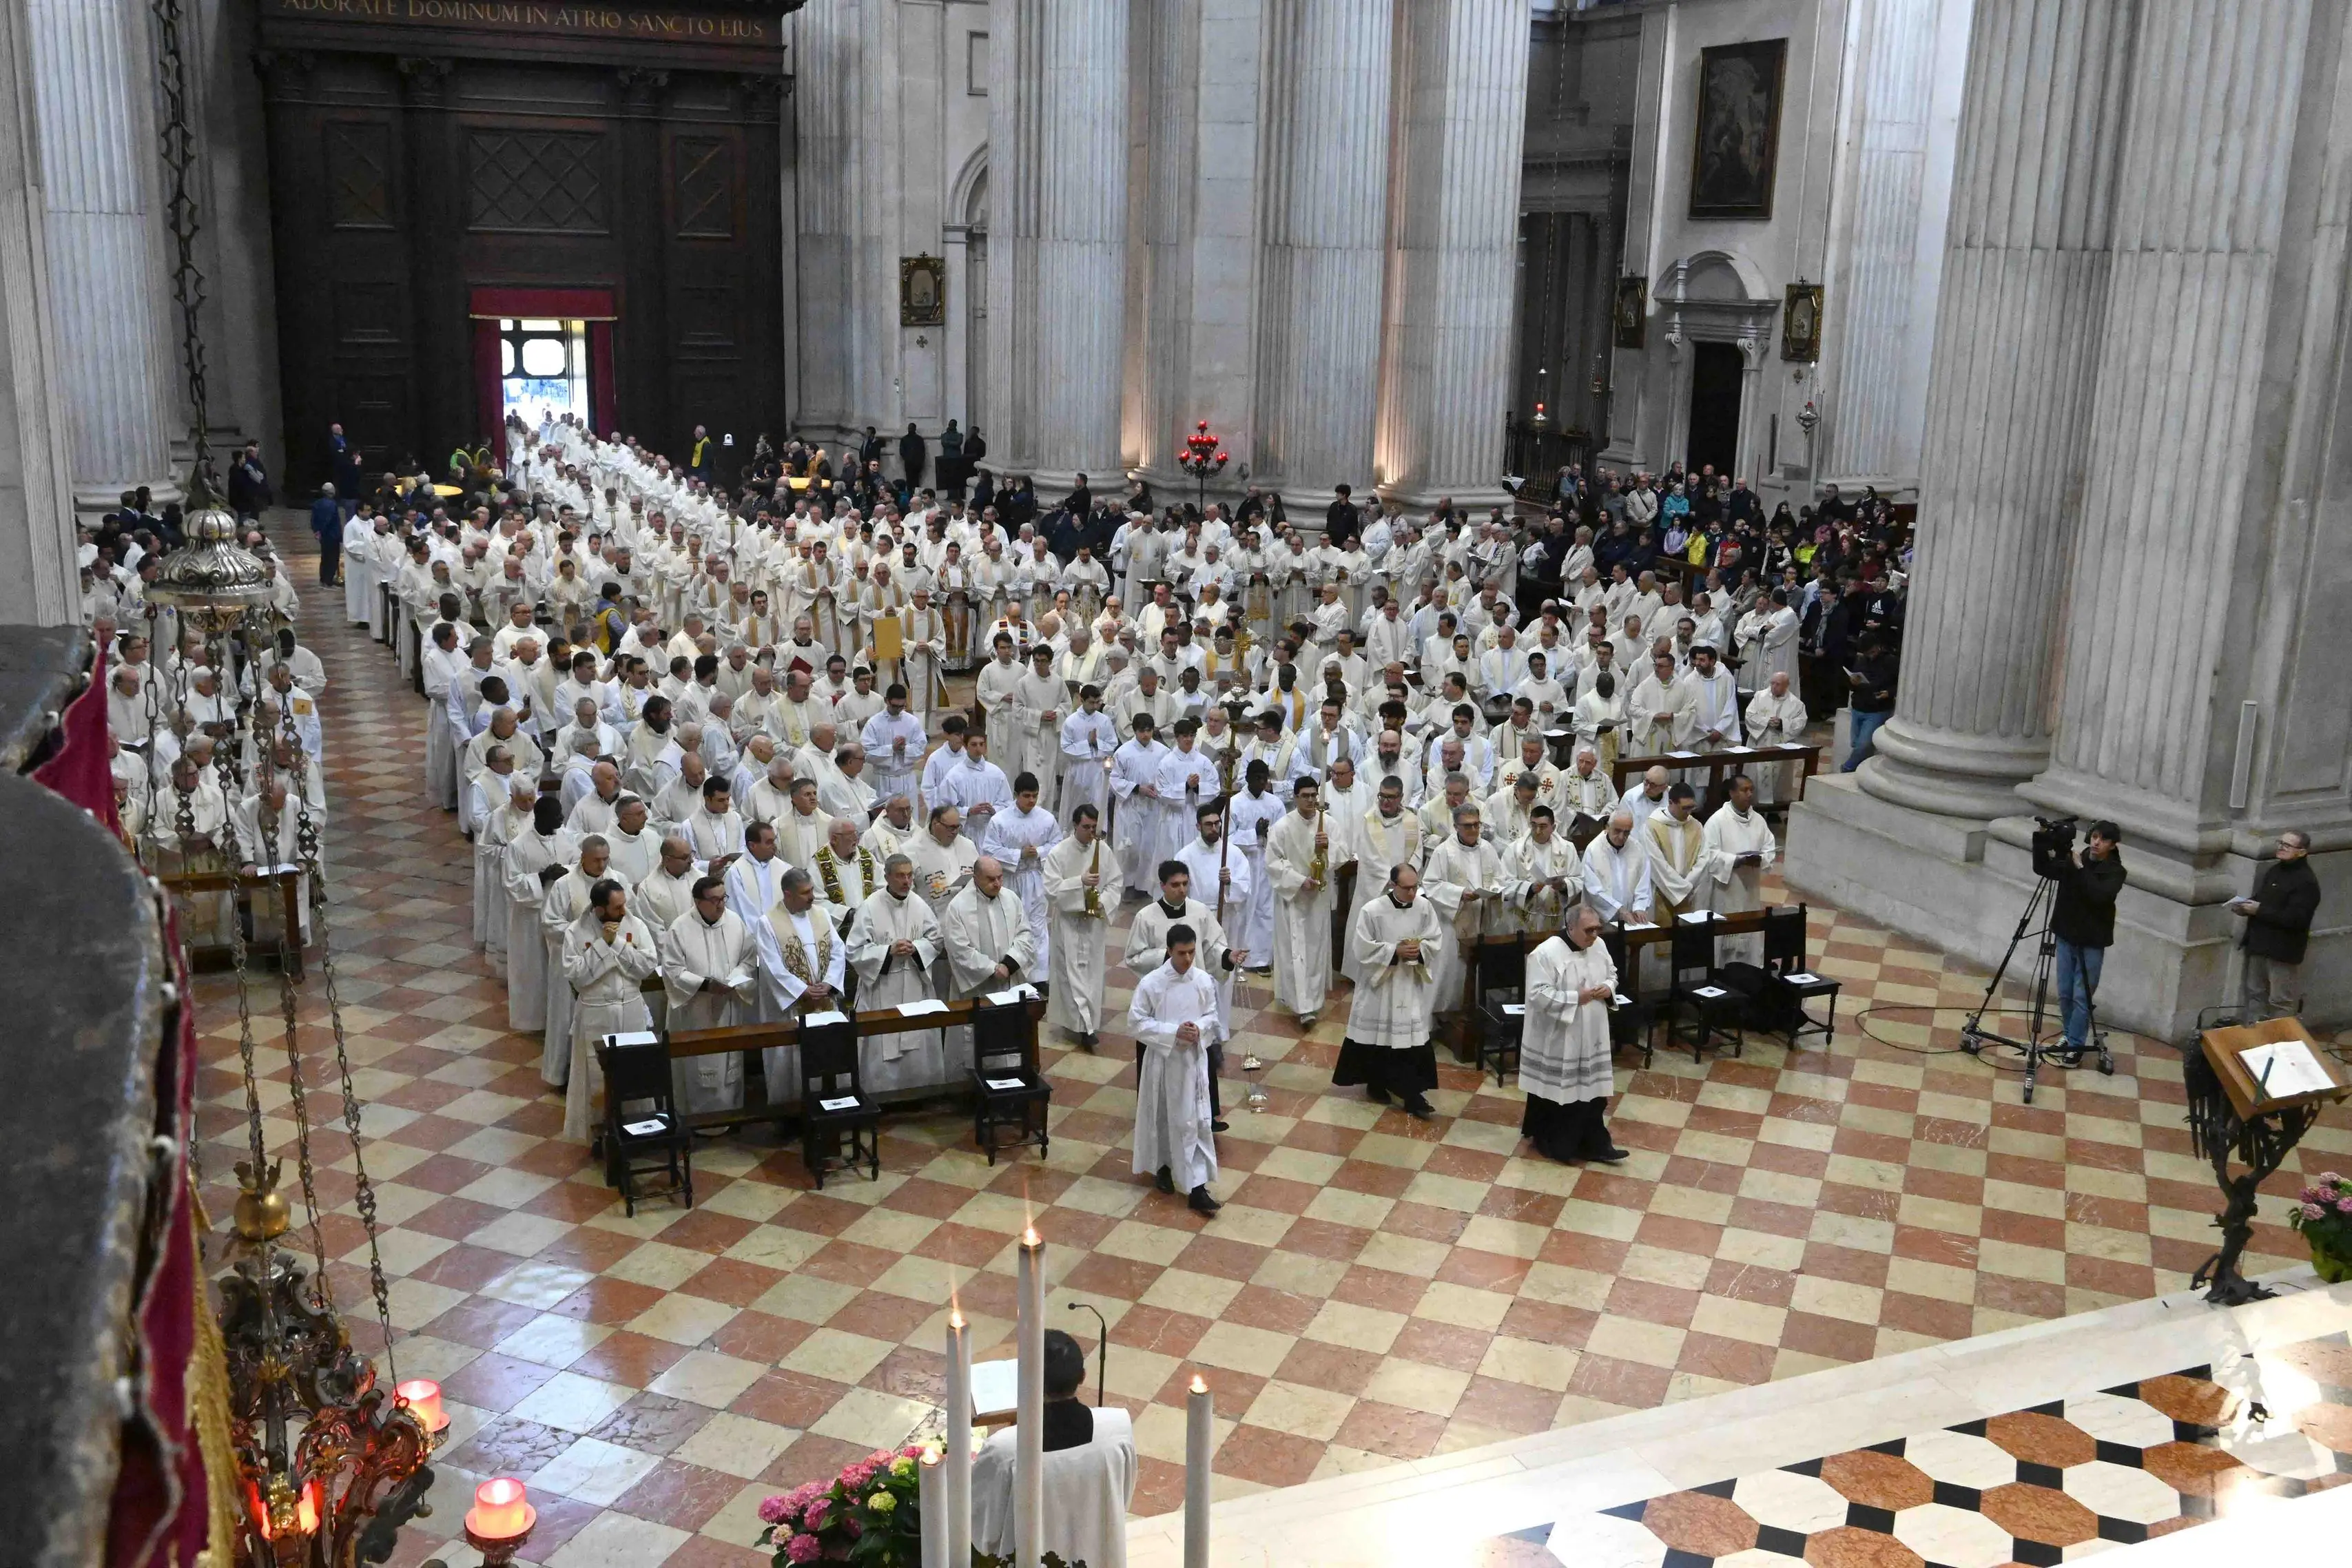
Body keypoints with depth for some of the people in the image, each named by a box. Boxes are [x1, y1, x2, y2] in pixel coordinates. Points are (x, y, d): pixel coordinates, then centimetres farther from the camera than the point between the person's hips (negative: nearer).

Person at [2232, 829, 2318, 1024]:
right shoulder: (2273, 870, 10)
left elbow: (2294, 919, -24)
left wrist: (2259, 911, -22)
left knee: (2281, 1002, 1)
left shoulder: (2306, 882, -16)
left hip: (2284, 951, -8)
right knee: (2254, 994, 15)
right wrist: (2245, 907, 0)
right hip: (2259, 944, 8)